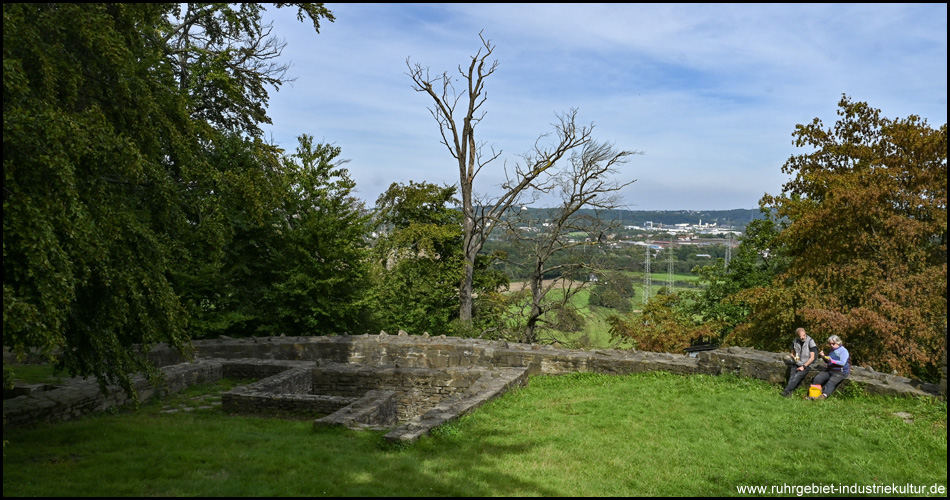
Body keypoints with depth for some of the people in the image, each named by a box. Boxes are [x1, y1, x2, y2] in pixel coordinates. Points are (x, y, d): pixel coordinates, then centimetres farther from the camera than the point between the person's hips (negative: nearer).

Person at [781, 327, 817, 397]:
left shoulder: (810, 341, -8)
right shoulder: (795, 342, 5)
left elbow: (812, 358, -8)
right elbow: (792, 353, 21)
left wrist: (804, 366, -13)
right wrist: (794, 357, -3)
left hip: (806, 365, -5)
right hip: (796, 364, 5)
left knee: (797, 376, -27)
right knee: (792, 376, -21)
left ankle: (787, 390, -33)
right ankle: (790, 391, -32)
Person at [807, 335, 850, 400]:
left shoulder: (843, 351, -6)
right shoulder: (833, 350, 17)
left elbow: (842, 363, -18)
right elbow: (827, 361, 26)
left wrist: (832, 360, -27)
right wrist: (823, 356, 7)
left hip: (840, 372, -7)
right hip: (830, 370, 7)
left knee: (831, 382, -32)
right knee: (817, 378, -15)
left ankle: (824, 396, -47)